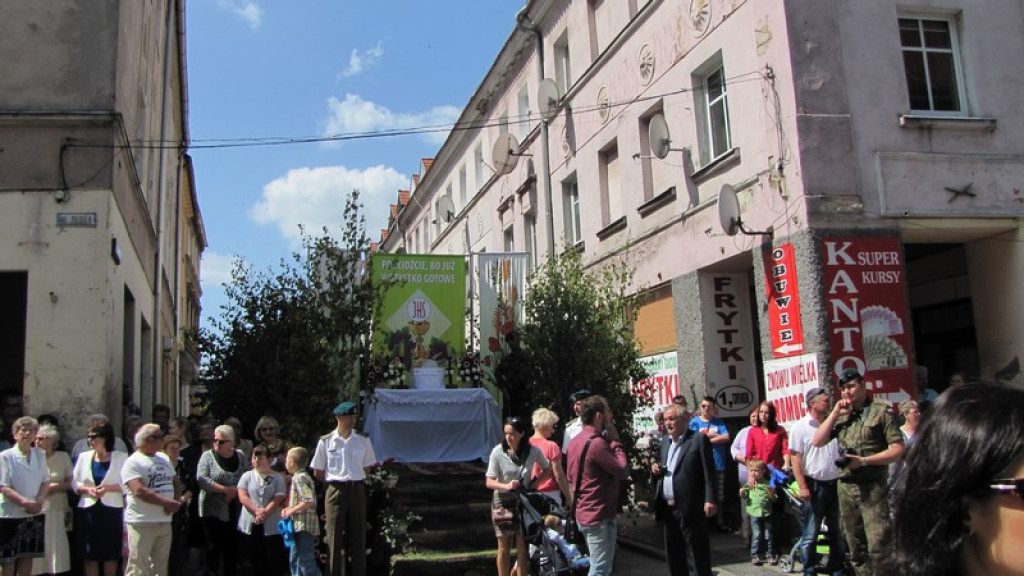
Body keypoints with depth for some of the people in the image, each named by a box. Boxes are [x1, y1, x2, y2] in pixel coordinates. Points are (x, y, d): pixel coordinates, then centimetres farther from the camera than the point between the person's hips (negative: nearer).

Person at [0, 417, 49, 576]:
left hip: (35, 514, 4)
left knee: (28, 557, 11)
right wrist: (24, 502, -22)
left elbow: (46, 481, 7)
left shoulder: (40, 455, 6)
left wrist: (40, 500, -11)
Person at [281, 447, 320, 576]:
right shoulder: (303, 476, 15)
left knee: (306, 563, -7)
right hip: (299, 527, 10)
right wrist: (289, 509, 8)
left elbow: (309, 501, -26)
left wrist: (291, 511, -17)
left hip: (304, 527, -10)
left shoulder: (299, 478, -15)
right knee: (294, 561, 19)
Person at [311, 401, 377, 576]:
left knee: (358, 536, 5)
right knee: (335, 537, 0)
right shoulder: (325, 442, -2)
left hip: (357, 491, 2)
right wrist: (336, 483, 4)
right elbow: (318, 473, 5)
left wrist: (355, 481, 2)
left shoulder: (363, 441, 3)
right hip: (335, 492, -2)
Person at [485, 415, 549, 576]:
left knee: (522, 547, 3)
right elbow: (489, 482, -12)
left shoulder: (533, 451, -9)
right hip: (503, 502, -1)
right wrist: (506, 486, -30)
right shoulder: (498, 452, -14)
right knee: (504, 547, 7)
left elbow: (547, 469, 9)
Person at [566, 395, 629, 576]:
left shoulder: (575, 442, 9)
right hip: (600, 515, -10)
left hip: (583, 514, 10)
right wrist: (615, 441, -10)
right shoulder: (597, 443, -22)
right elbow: (623, 470, -19)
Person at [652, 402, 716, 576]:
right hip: (668, 508, 7)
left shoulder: (699, 439, -6)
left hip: (691, 509, -7)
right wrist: (658, 471, 2)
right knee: (673, 556, 14)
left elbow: (709, 473, -10)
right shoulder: (665, 442, 15)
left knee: (696, 557, 0)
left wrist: (710, 500, -17)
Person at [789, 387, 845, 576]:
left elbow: (841, 453, 16)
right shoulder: (801, 426, -7)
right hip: (814, 485, -5)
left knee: (837, 532, 14)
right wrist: (802, 487, -16)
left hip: (835, 484, 5)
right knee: (810, 534, 2)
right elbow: (795, 459, -10)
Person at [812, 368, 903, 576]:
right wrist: (834, 413, -1)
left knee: (877, 547, -11)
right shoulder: (841, 415, 13)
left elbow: (898, 450, -8)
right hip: (845, 487, 6)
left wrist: (864, 461, -17)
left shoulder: (881, 411, -3)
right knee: (854, 547, 13)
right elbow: (817, 442, 7)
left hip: (873, 488, -6)